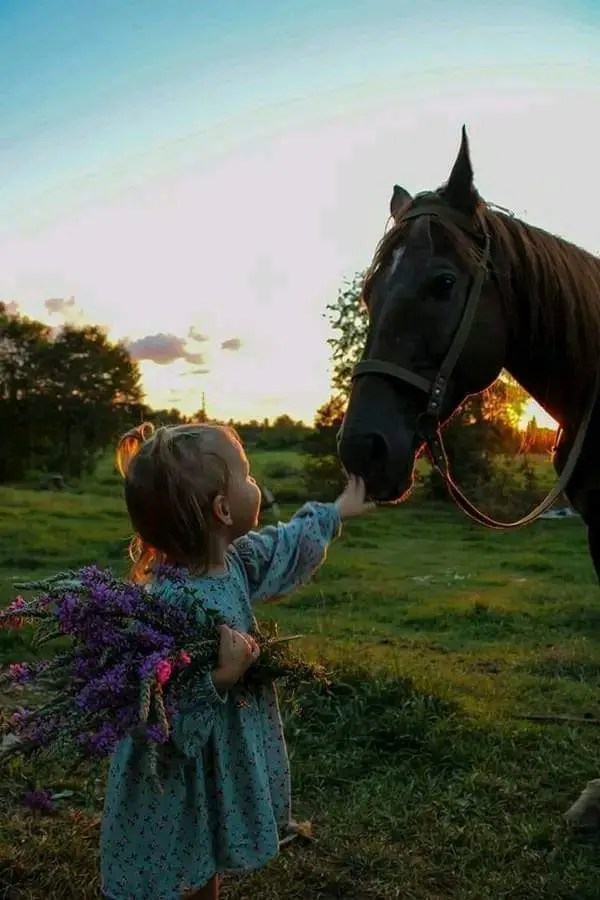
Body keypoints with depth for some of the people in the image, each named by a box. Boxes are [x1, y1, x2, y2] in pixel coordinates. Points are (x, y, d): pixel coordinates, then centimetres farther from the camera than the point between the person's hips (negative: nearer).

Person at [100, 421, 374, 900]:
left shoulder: (235, 560, -7)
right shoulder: (171, 603, -35)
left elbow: (287, 546, 14)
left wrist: (335, 513, 25)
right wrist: (221, 678, -39)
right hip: (177, 787, -8)